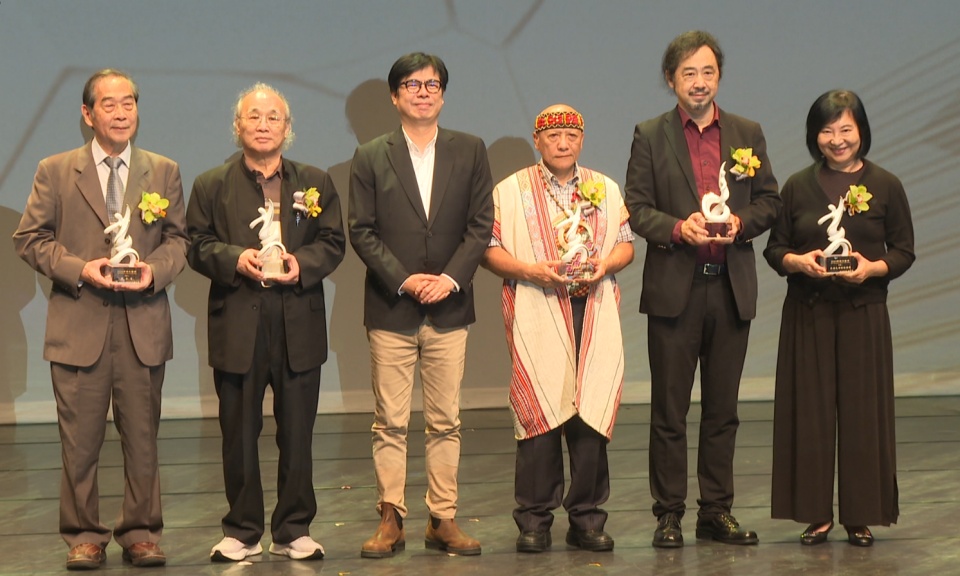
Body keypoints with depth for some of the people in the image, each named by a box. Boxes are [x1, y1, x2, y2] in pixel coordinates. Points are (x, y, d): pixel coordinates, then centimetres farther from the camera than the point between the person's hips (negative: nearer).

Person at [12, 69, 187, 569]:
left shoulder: (164, 172, 11)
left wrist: (155, 270, -10)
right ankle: (84, 535, 12)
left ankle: (140, 533, 16)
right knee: (79, 440, 2)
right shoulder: (55, 172, 6)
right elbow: (30, 238, 3)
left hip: (143, 325, 1)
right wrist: (79, 269, -11)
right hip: (78, 324, -1)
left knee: (142, 438, 6)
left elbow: (178, 239, 10)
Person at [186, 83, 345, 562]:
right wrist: (236, 259, -15)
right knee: (239, 433, 4)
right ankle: (242, 531, 14)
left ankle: (294, 530, 14)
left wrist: (302, 264, -13)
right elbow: (198, 245, 3)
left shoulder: (315, 183, 12)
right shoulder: (211, 186, 9)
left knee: (297, 433, 4)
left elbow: (332, 244, 7)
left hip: (299, 325, 1)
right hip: (237, 325, -1)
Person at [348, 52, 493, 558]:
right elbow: (361, 231, 0)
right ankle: (390, 520, 7)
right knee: (390, 422, 1)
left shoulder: (469, 151, 8)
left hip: (449, 307, 1)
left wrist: (451, 277, -10)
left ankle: (443, 519, 11)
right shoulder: (371, 157, 4)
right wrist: (403, 280, -12)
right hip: (390, 308, -1)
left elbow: (481, 224, 3)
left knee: (445, 421, 5)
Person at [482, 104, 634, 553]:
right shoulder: (511, 191, 7)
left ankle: (586, 518, 7)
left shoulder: (607, 190, 17)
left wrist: (606, 264, -5)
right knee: (539, 412, -7)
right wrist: (530, 270, -13)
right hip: (536, 313, -3)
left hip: (594, 312, 3)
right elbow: (488, 249, 2)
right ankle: (534, 520, -1)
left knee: (592, 411, -1)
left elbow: (626, 243, 17)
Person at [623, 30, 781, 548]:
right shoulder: (650, 136, 3)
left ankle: (717, 511, 16)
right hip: (674, 288, -2)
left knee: (723, 409, 8)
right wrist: (678, 227, -18)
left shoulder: (747, 135, 11)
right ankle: (668, 514, 8)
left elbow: (769, 201, 11)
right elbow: (635, 206, -1)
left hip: (732, 287, 3)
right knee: (669, 410, 1)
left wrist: (740, 222, -10)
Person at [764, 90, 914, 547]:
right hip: (807, 315, 1)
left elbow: (904, 251, 4)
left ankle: (861, 516, 9)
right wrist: (799, 262, -12)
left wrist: (873, 268, -15)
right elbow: (774, 249, 9)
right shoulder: (798, 186, 7)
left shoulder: (885, 186, 3)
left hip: (863, 314, -1)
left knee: (862, 410, 0)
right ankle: (816, 514, 9)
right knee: (810, 410, 1)